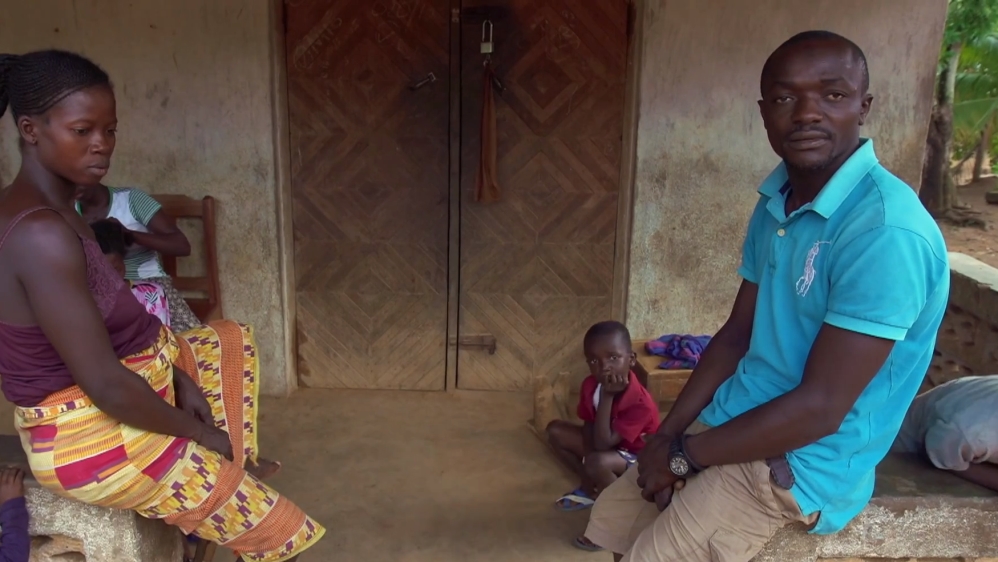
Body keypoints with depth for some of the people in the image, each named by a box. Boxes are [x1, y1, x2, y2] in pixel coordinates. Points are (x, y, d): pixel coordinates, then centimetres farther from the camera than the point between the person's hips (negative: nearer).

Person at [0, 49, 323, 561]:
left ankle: (228, 475, 23)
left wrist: (177, 376, 2)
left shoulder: (46, 213, 3)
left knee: (233, 341, 26)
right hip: (98, 442, -10)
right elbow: (106, 385, -27)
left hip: (98, 414, 10)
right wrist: (202, 431, -13)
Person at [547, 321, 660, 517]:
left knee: (597, 462, -36)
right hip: (607, 446, 7)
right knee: (555, 430, -4)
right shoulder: (590, 385, -15)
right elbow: (588, 426, -2)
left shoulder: (640, 403, -34)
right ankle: (589, 485, 2)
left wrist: (607, 396, -39)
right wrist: (587, 458, -18)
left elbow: (603, 444, -34)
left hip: (636, 457, -7)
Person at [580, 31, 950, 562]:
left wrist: (683, 455, -16)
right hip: (735, 421, 8)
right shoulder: (775, 201, 2)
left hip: (804, 461, -8)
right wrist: (664, 435, -2)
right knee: (612, 518, 13)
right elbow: (737, 334, 8)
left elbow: (819, 408, -26)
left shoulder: (887, 232, -26)